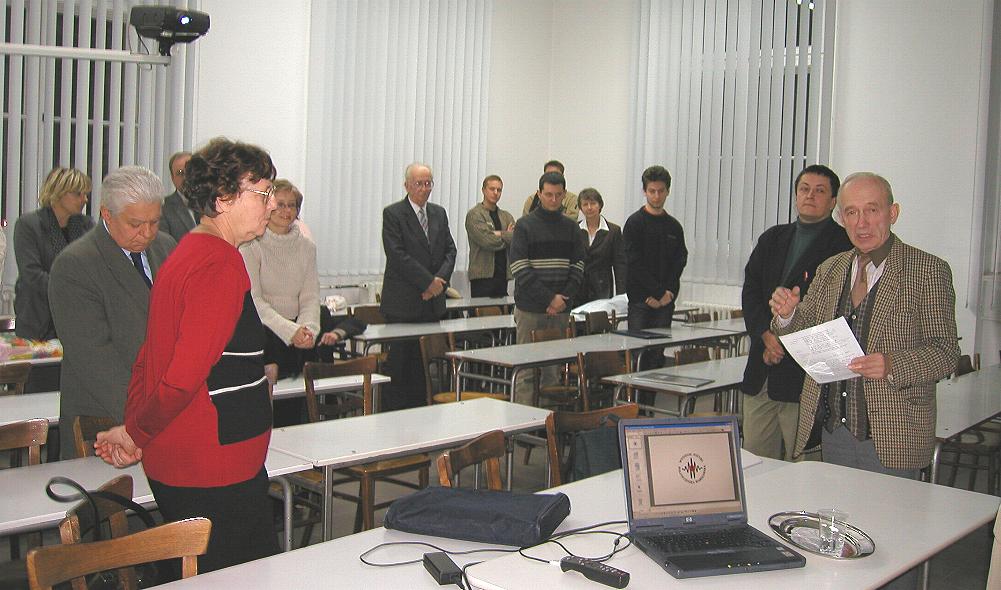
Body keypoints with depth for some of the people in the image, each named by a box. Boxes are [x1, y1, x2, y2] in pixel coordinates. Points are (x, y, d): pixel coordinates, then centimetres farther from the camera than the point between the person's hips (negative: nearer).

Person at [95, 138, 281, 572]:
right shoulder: (222, 265, -18)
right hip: (215, 474, -10)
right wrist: (135, 436, -7)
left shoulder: (184, 255, 14)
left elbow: (149, 359, 18)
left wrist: (133, 432, 12)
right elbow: (185, 376, -22)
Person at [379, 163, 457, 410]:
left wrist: (440, 279, -6)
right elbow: (397, 255, -13)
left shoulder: (439, 213, 15)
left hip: (432, 302, 5)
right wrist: (428, 282, -14)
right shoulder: (393, 213, -4)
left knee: (423, 364, 6)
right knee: (398, 364, -3)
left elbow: (450, 250, 12)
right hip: (403, 305, -5)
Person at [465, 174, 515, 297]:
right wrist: (507, 236, 1)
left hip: (503, 274, 6)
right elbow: (488, 241, -15)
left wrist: (500, 234, -9)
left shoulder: (507, 217, 17)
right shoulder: (474, 215, -3)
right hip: (483, 274, -6)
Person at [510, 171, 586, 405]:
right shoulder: (525, 225, 0)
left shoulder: (571, 228, 12)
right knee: (527, 369, -2)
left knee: (555, 369, 5)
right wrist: (549, 298, -12)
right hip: (530, 309, -3)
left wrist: (564, 297, -7)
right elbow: (520, 269, -8)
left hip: (561, 309, 4)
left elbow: (578, 268, 9)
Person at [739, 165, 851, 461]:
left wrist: (785, 341, -12)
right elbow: (750, 291, 10)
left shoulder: (844, 245, -2)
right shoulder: (772, 239, 17)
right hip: (761, 370, 6)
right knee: (753, 462, 10)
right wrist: (766, 334, -7)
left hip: (806, 373, -5)